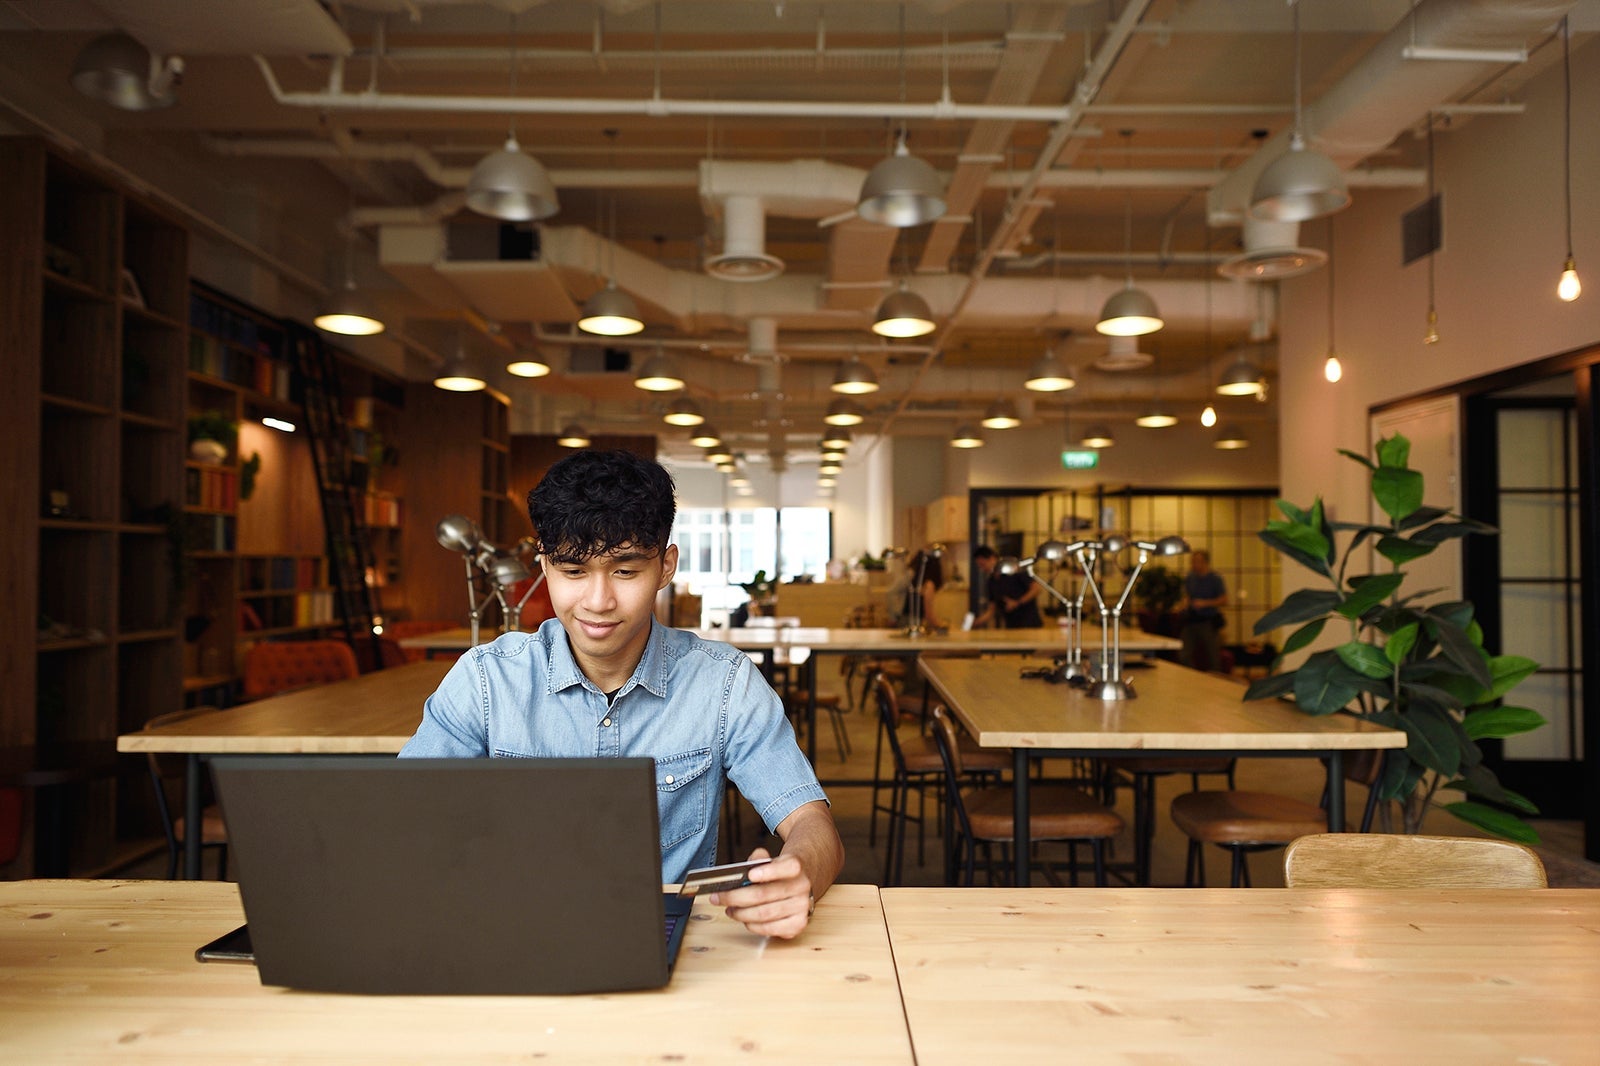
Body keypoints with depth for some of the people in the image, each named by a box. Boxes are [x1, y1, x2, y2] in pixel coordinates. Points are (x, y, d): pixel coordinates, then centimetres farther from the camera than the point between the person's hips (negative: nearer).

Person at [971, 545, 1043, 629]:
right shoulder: (991, 583, 11)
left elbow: (1036, 589, -10)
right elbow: (991, 610, 10)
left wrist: (1017, 603, -14)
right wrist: (977, 621, -6)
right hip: (1010, 627, 6)